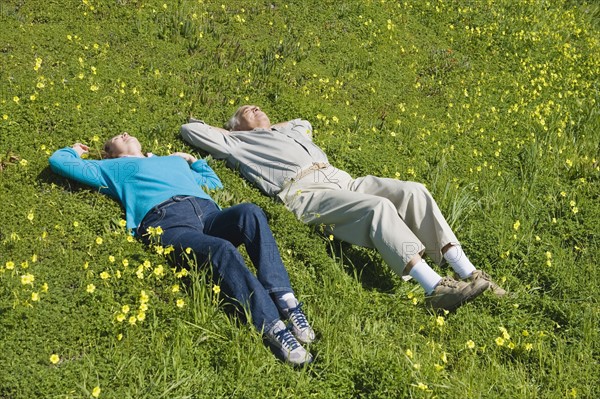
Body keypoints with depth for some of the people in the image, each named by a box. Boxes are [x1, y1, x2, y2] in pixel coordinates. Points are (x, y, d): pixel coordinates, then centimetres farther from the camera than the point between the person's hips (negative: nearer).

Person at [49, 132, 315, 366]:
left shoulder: (175, 160, 46)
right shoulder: (114, 168, 35)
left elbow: (214, 183, 52)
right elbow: (59, 161, 38)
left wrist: (193, 160, 51)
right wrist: (76, 150, 55)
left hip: (208, 212, 5)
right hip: (167, 218, -4)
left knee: (250, 212, -33)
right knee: (222, 250, -37)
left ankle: (284, 300, -45)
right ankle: (273, 328, -51)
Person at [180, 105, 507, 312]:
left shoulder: (287, 131, 40)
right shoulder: (237, 143, 23)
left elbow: (305, 123, 61)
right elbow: (189, 129, 25)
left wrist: (276, 126, 47)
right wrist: (226, 130, 34)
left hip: (340, 179, 7)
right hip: (305, 192, -7)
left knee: (414, 191, -17)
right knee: (379, 207, -34)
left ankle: (469, 273, -23)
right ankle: (436, 288, -46)